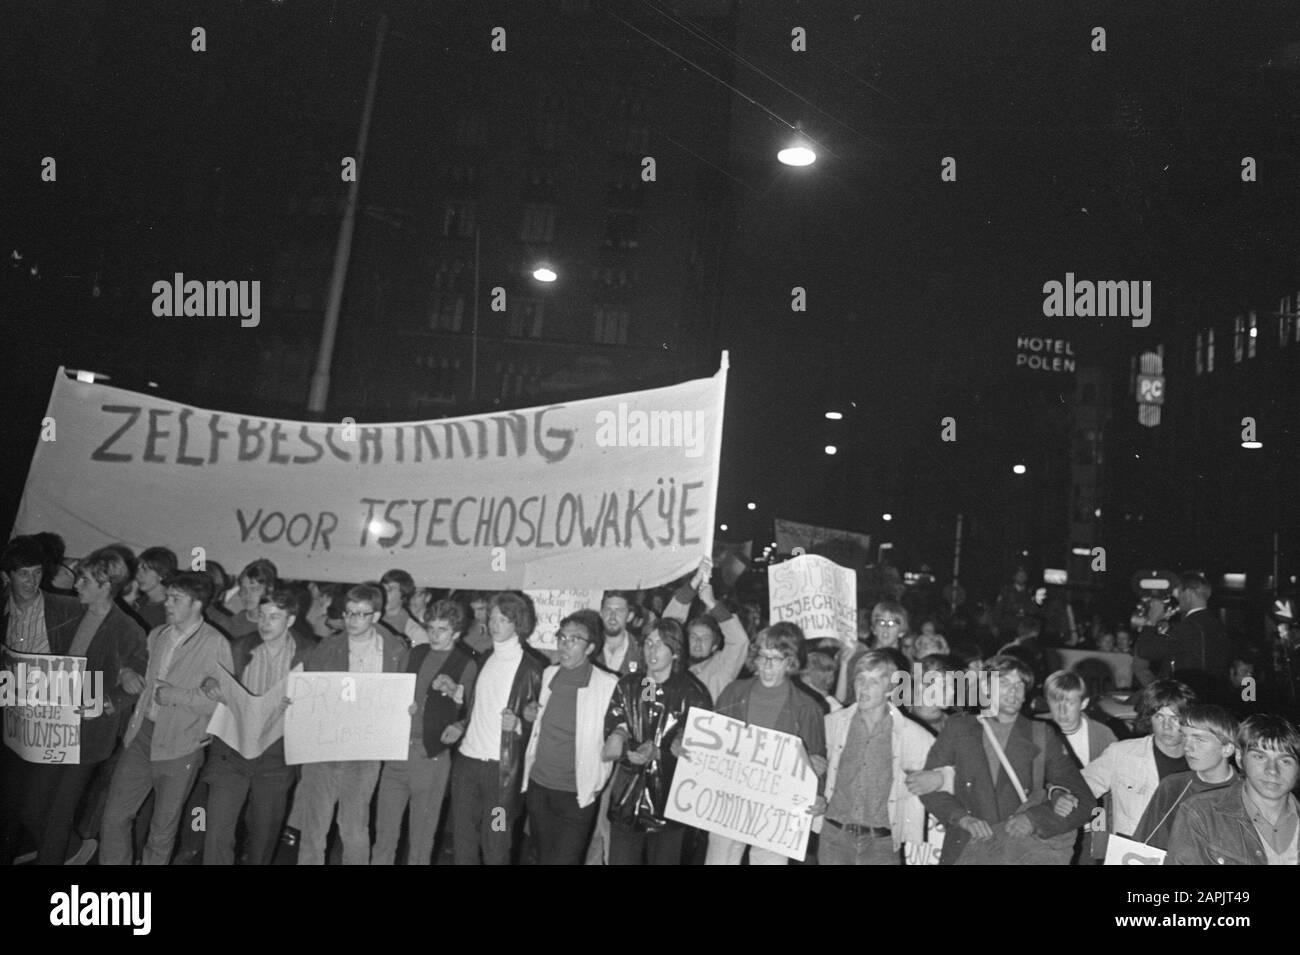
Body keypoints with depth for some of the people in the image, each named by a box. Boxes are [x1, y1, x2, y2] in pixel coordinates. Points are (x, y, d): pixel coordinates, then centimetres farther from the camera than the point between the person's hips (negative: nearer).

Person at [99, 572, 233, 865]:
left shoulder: (216, 644, -13)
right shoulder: (157, 635, 8)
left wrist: (176, 696, -19)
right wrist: (129, 674, 3)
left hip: (179, 748, -6)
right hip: (142, 735, 6)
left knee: (162, 830, 8)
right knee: (114, 817, 8)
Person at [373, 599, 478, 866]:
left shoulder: (467, 665, -5)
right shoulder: (416, 653, 10)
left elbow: (469, 714, -5)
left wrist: (454, 691, -21)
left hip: (431, 756, -4)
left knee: (421, 836, 7)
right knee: (384, 831, 9)